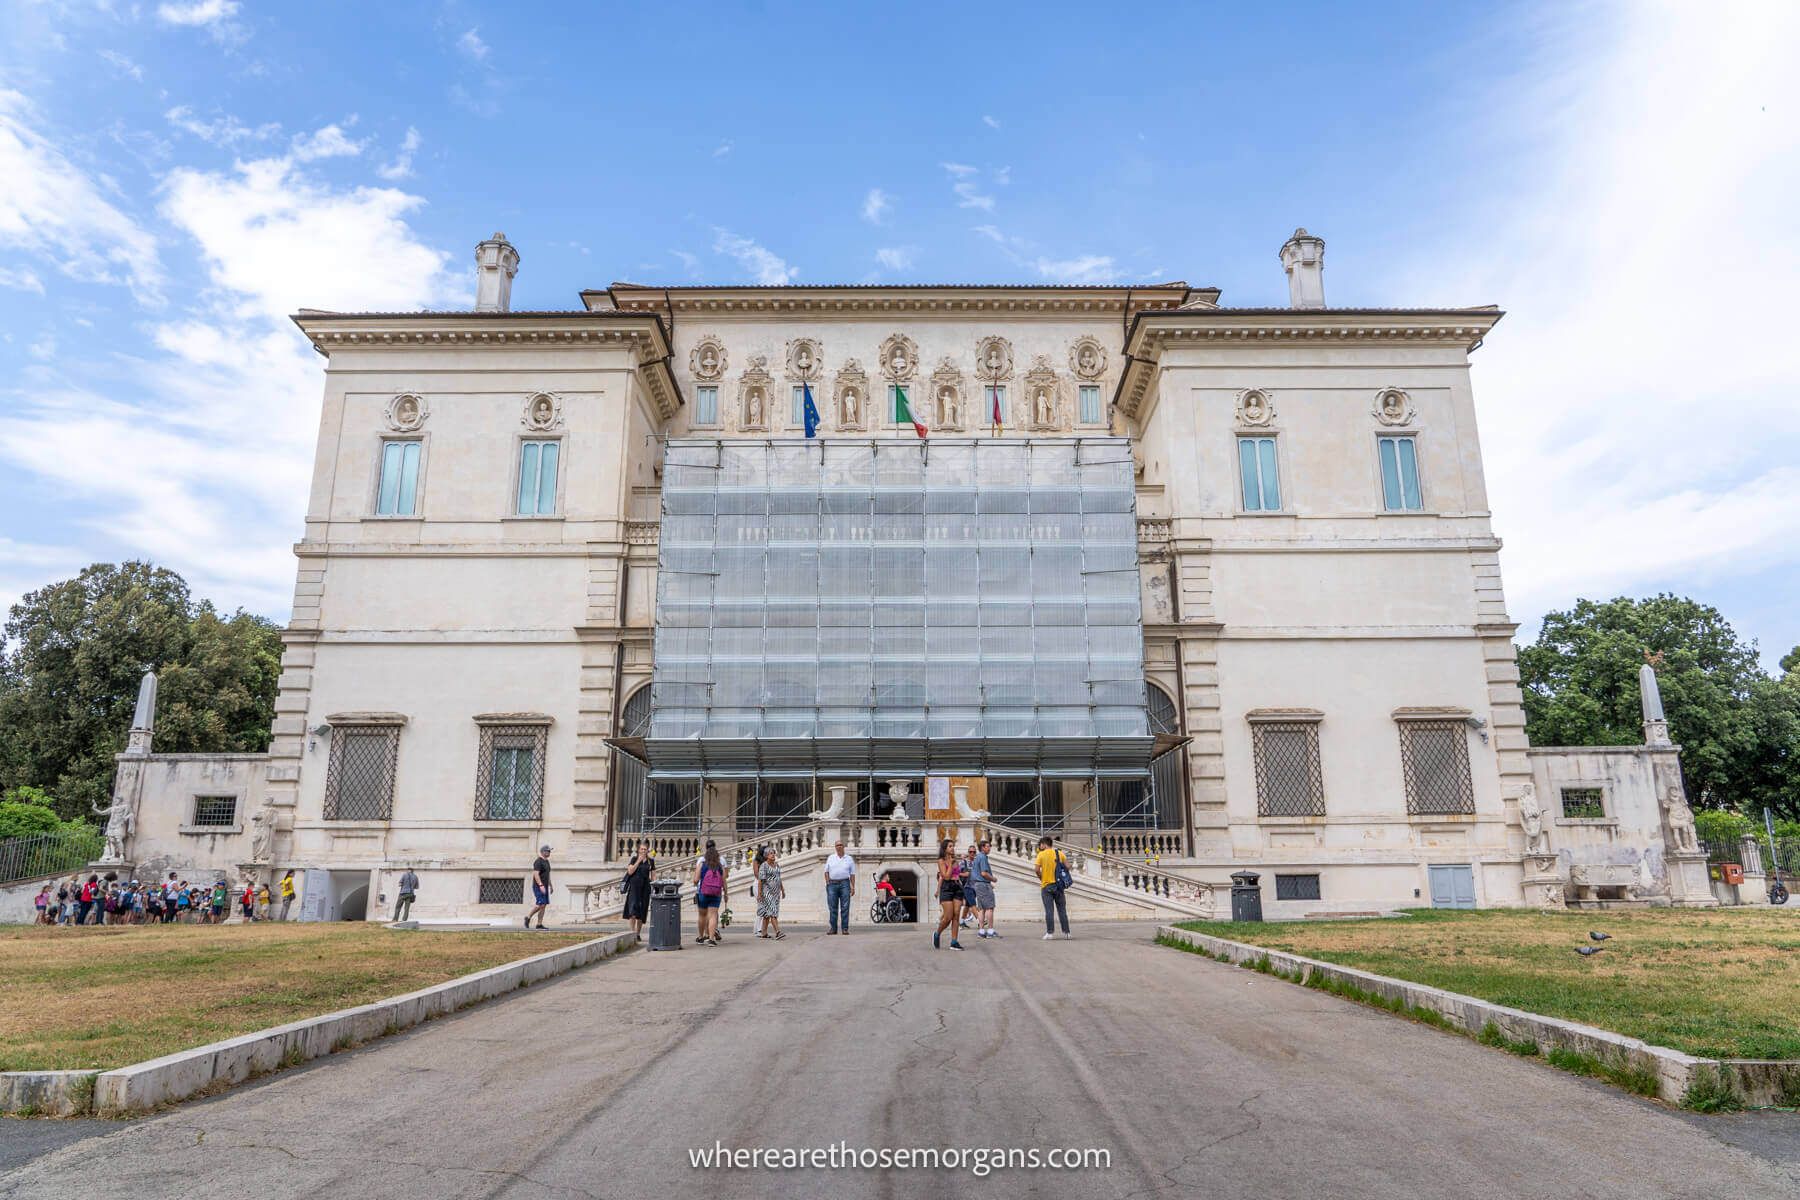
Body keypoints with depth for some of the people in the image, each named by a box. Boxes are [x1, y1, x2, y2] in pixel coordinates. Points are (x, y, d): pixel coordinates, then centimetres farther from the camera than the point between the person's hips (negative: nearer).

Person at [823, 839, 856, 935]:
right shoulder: (830, 858, 13)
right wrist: (828, 883, -1)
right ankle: (833, 928, 6)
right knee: (833, 907, 1)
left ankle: (845, 928, -2)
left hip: (844, 883, -1)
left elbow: (852, 874, 8)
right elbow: (826, 872, 12)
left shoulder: (849, 859, 10)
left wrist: (853, 887, 0)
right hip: (832, 884, 1)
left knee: (845, 907, -4)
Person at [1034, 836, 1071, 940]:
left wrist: (1041, 879, 5)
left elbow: (1037, 870, -12)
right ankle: (1066, 932, 9)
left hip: (1046, 885, -3)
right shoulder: (1059, 853, 4)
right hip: (1058, 885, 3)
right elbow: (1067, 867, 1)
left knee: (1049, 910, -1)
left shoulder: (1041, 854, -5)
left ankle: (1050, 932, -4)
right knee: (1062, 909, 9)